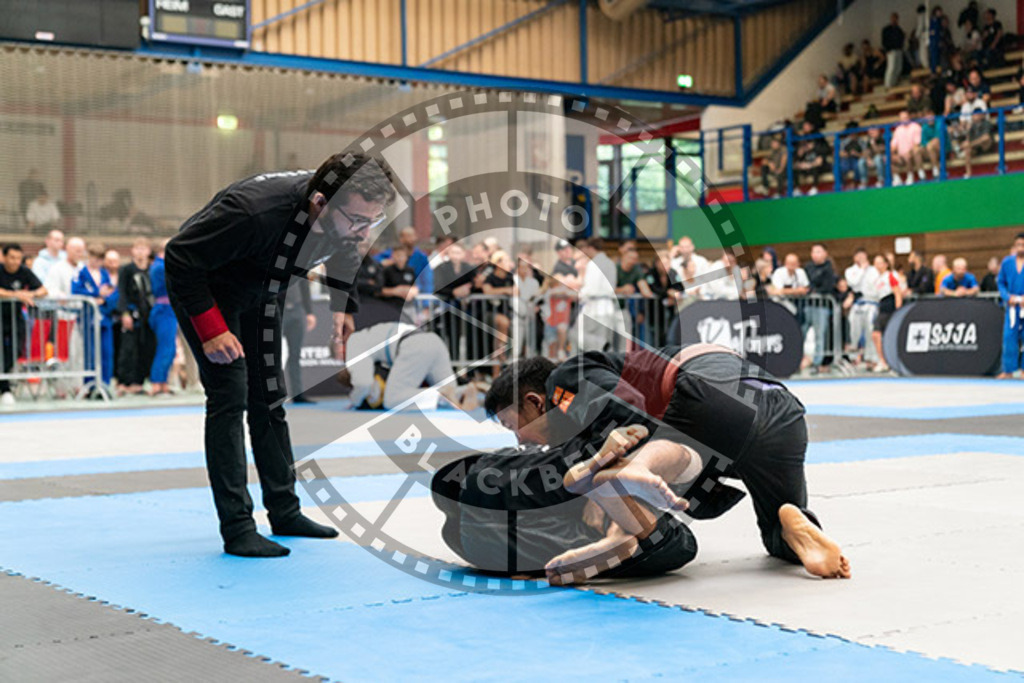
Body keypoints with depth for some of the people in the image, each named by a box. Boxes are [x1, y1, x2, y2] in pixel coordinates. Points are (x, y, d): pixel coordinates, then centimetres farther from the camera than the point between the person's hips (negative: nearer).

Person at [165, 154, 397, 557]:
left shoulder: (347, 217, -21)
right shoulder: (256, 211, -43)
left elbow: (345, 253, 7)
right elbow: (180, 257, -33)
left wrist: (344, 306, 1)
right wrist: (211, 328, -33)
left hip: (260, 292, 7)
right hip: (203, 287, -7)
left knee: (270, 399, 10)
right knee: (230, 394, -15)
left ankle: (284, 512, 20)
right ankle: (236, 528, -12)